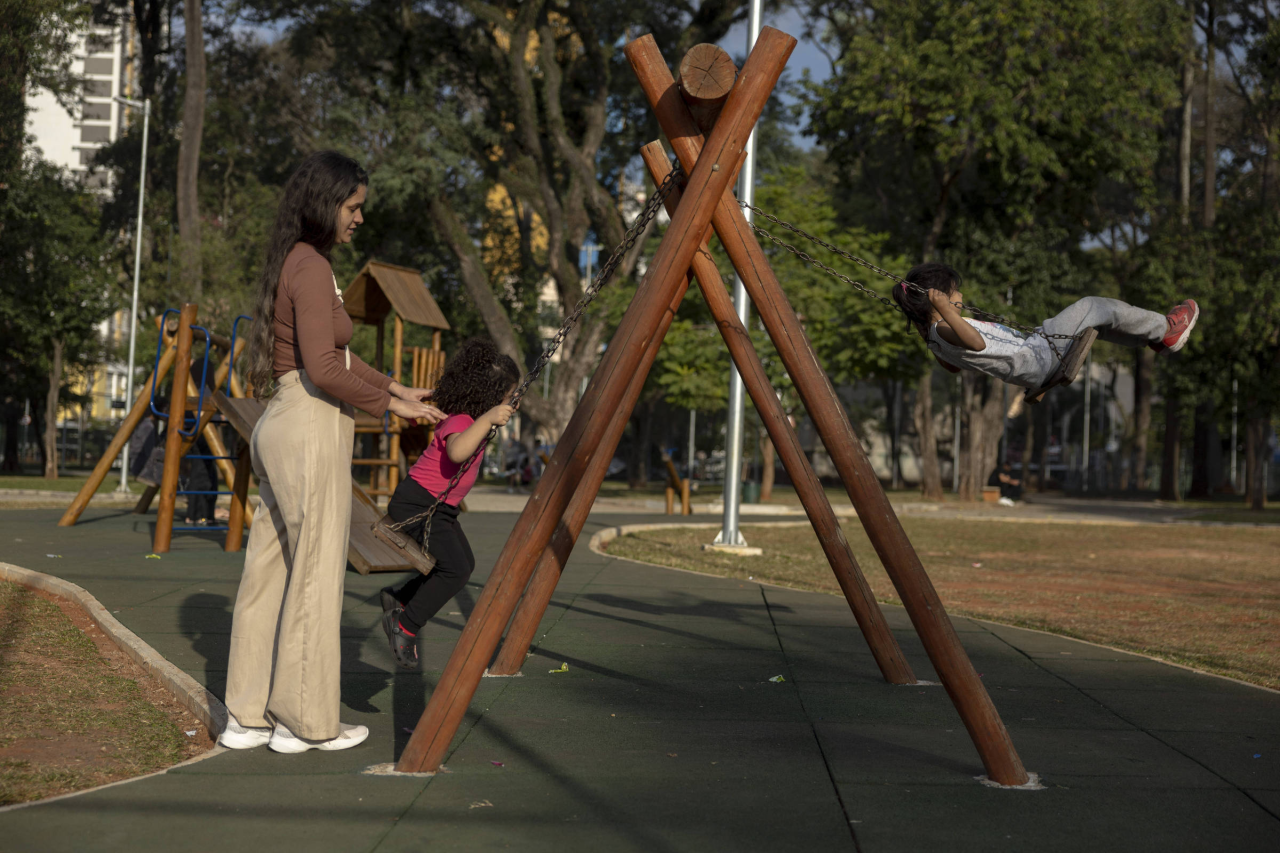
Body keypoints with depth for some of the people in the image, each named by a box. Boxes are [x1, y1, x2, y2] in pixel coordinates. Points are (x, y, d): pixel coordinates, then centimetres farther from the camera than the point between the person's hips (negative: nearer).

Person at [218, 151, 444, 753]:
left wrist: (396, 388, 20)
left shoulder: (292, 263, 17)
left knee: (268, 573, 10)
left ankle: (248, 717, 15)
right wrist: (388, 405, -11)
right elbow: (322, 369, -20)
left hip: (280, 429, 10)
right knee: (314, 579, -2)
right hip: (312, 431, -10)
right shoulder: (312, 267, -13)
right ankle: (307, 721, 5)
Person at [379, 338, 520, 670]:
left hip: (439, 506, 11)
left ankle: (400, 599, 31)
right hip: (416, 502, -11)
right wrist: (487, 419, -51)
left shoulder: (472, 420, 7)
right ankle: (404, 625, -8)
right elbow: (457, 452, -48)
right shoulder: (459, 422, -23)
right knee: (455, 569, -21)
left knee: (462, 564, 17)